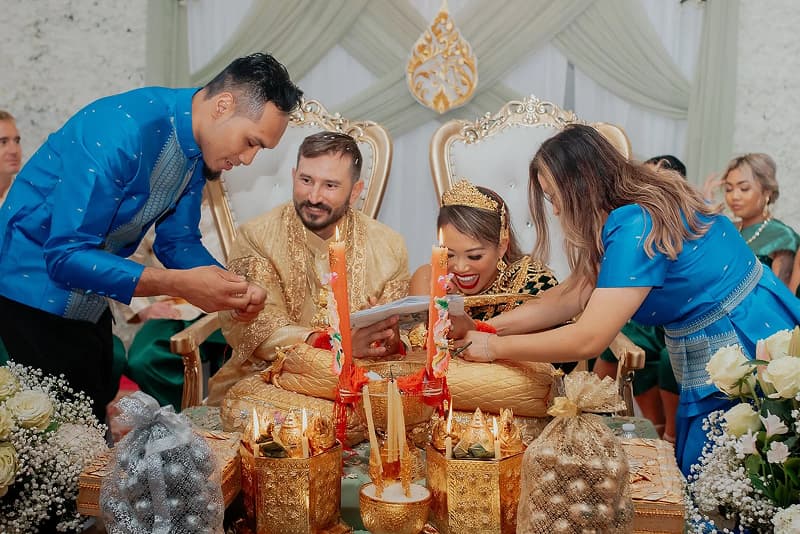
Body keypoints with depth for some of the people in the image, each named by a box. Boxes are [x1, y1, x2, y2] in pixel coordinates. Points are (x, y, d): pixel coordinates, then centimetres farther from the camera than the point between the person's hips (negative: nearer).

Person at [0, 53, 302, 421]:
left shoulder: (200, 146, -4)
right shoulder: (124, 131, -30)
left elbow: (176, 240, 4)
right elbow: (65, 256, -30)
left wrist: (233, 289, -13)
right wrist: (181, 285, -34)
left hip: (88, 299, 8)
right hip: (36, 284, -8)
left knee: (100, 411, 14)